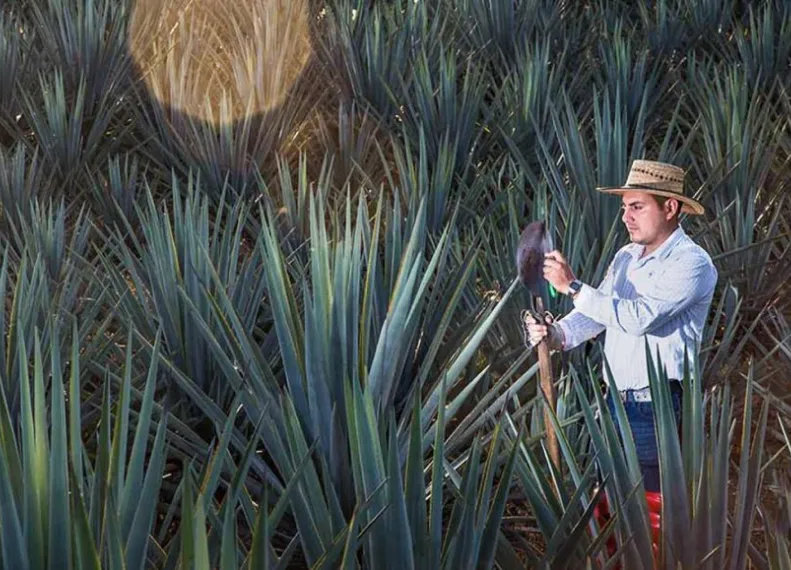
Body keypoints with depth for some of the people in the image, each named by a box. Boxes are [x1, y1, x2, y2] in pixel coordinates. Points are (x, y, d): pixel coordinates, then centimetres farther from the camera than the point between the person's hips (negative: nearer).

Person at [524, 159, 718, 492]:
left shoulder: (692, 263, -13)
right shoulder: (626, 257, 13)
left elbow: (640, 317, -24)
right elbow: (595, 314, 13)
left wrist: (573, 287, -22)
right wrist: (556, 334, -8)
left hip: (658, 410, -8)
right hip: (614, 402, 8)